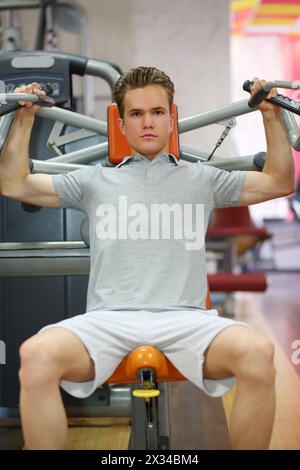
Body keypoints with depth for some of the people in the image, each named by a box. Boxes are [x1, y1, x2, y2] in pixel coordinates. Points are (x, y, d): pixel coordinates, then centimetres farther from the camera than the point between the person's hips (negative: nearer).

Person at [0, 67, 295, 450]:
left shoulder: (201, 178, 23)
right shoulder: (95, 180, 23)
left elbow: (281, 182, 25)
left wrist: (271, 115, 18)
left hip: (184, 318, 0)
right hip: (108, 318, 0)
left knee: (257, 353, -33)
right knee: (37, 355, -33)